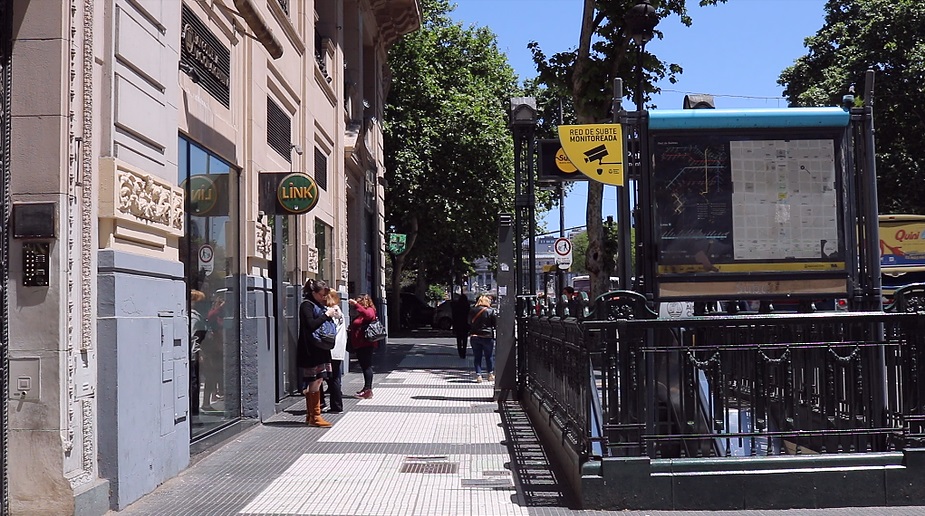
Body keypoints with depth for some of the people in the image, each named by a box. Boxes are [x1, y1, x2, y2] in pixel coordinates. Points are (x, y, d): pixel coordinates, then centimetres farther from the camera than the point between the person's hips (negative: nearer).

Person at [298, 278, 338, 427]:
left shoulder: (320, 306, 18)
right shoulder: (307, 305, -8)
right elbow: (311, 325, -21)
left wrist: (329, 314, 4)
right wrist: (326, 315, -16)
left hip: (320, 349, 9)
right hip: (311, 350, -9)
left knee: (315, 382, 10)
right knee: (315, 382, -8)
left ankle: (310, 415, 16)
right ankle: (314, 416, -3)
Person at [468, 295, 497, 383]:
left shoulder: (472, 311, 4)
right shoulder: (490, 311, -7)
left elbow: (469, 323, 14)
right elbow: (496, 324, -3)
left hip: (474, 336, 3)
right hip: (487, 336, -3)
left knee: (477, 357, 7)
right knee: (489, 356, 11)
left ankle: (478, 375, 1)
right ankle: (490, 375, 17)